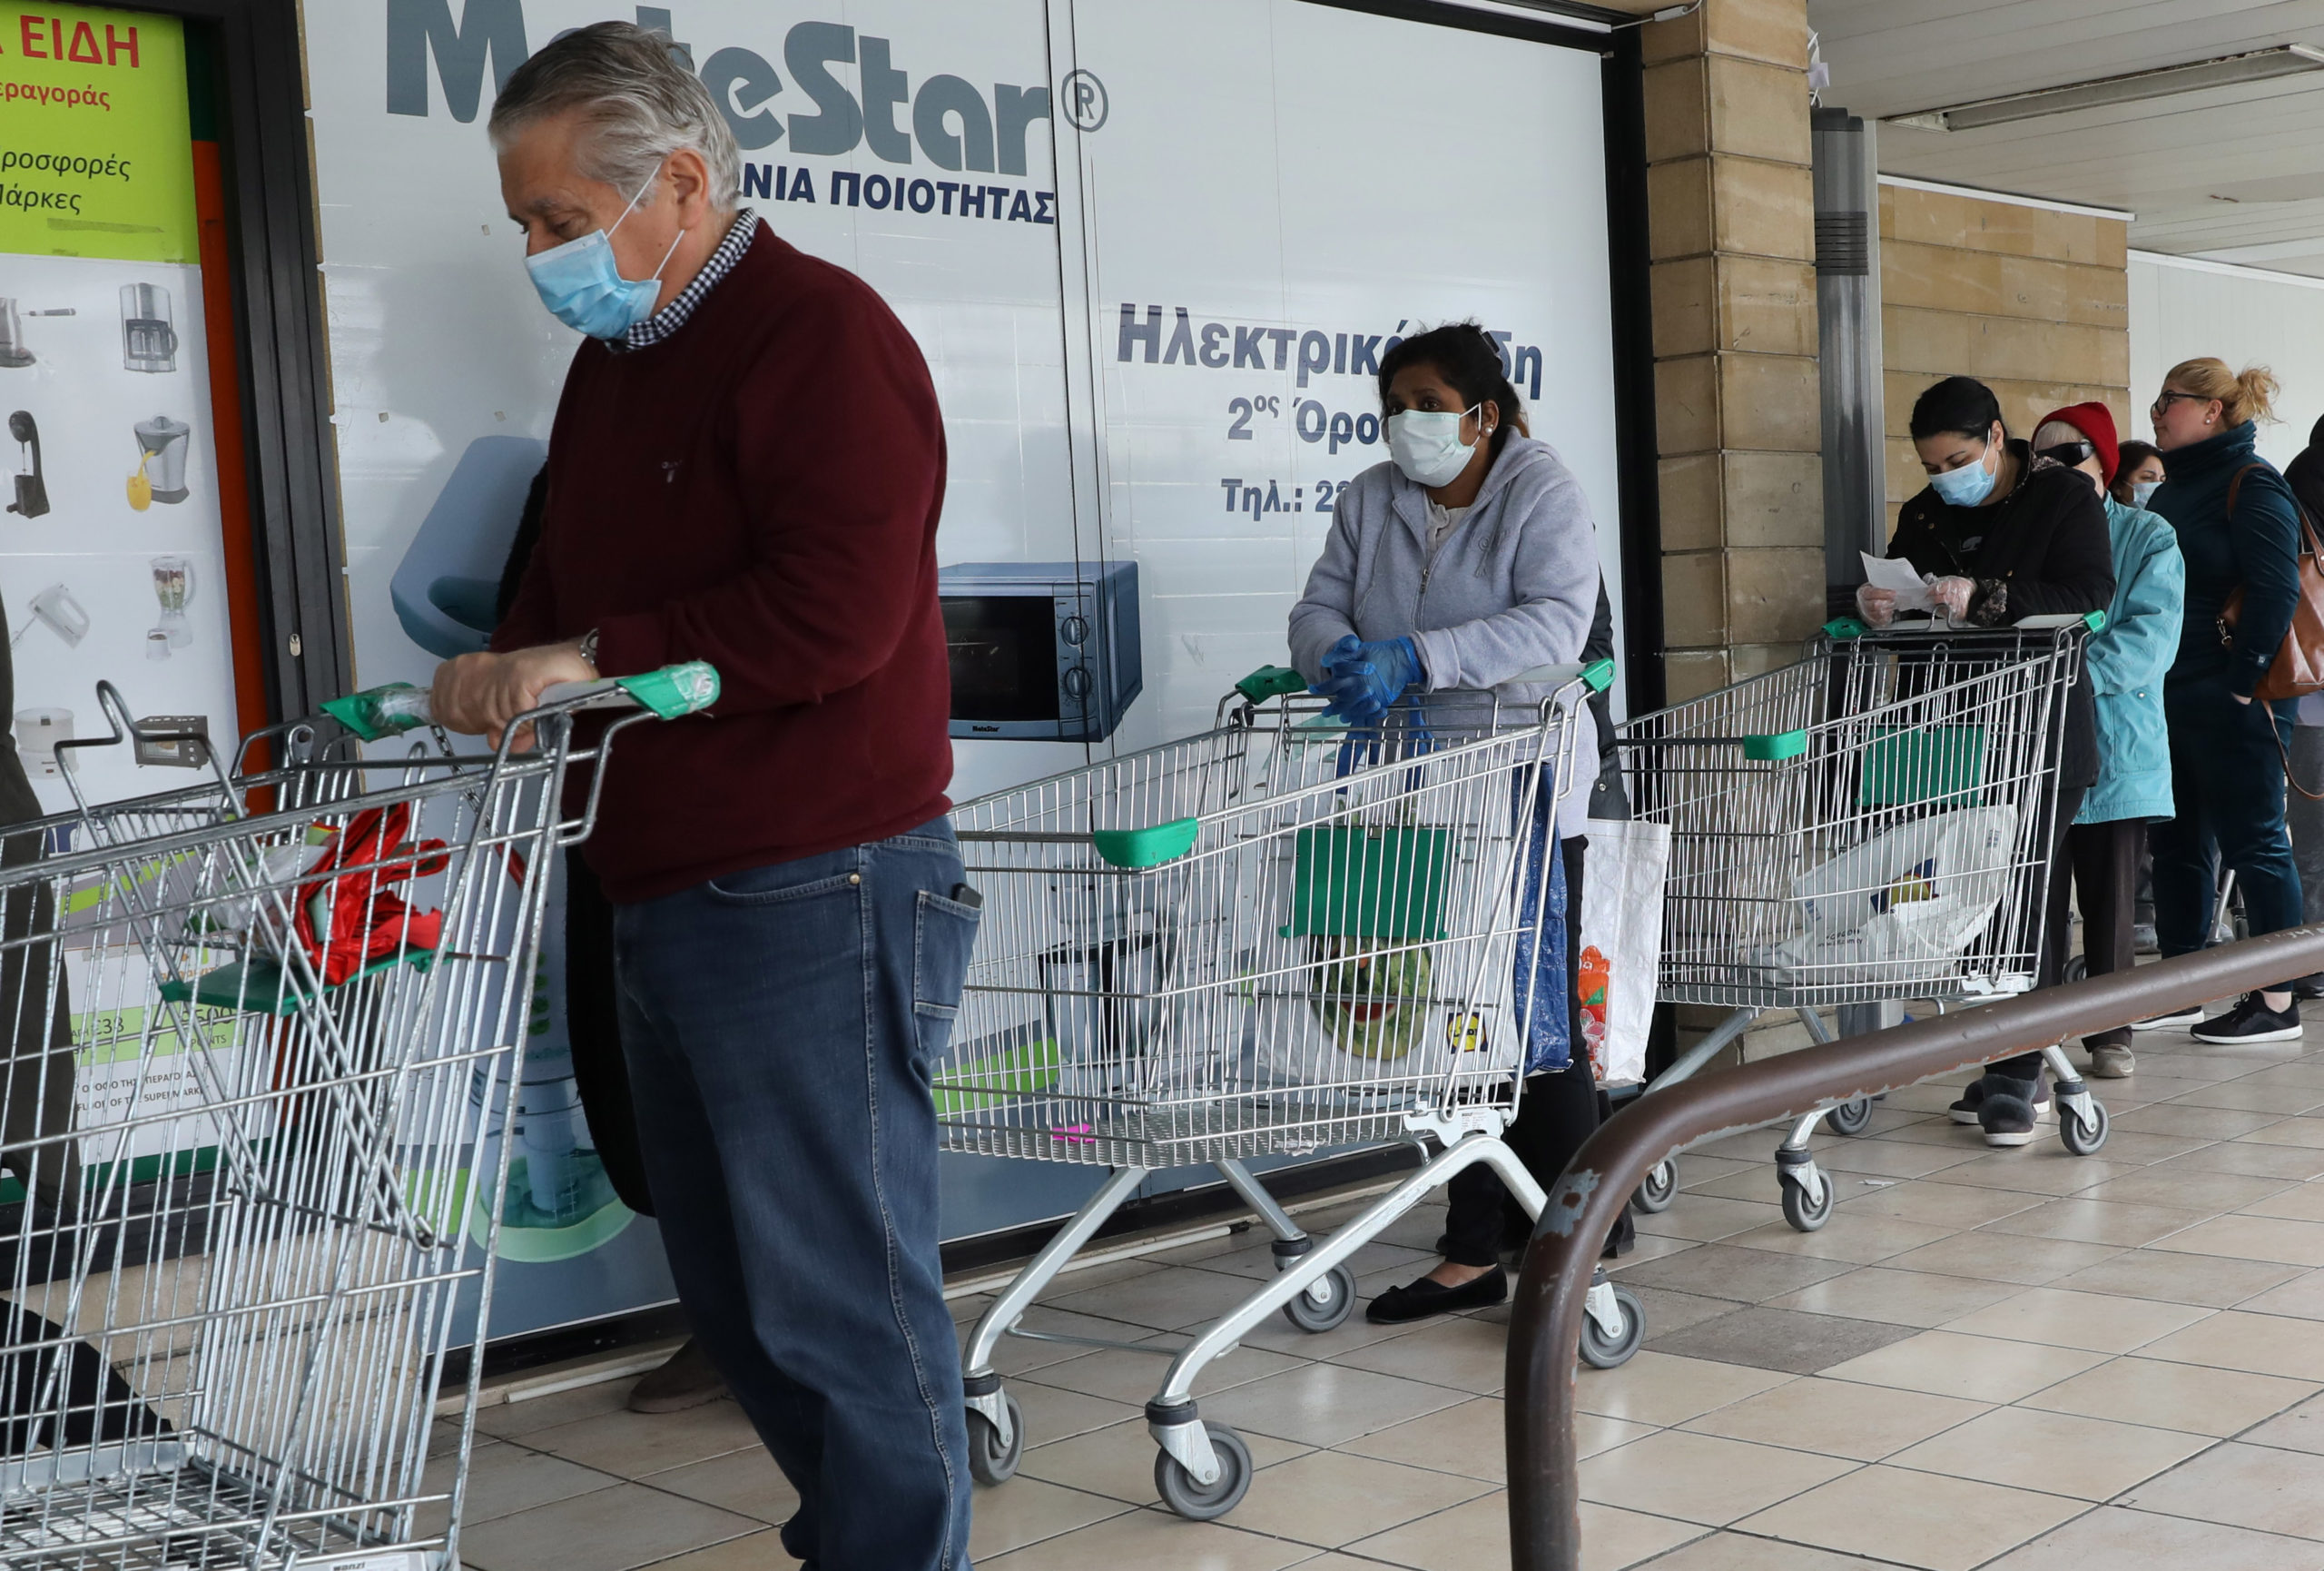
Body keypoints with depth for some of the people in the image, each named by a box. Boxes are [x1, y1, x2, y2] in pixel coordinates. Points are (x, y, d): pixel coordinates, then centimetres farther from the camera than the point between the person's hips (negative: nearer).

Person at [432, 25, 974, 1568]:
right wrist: (510, 673, 4)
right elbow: (569, 579, 24)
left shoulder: (822, 335, -12)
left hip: (811, 899, -10)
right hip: (661, 901, 10)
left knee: (837, 1300, -2)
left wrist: (589, 659, -18)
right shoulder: (613, 359, 17)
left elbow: (833, 616, -22)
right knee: (732, 1291, 17)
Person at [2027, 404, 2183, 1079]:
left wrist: (2082, 671, -24)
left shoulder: (2147, 537, 3)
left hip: (2115, 748, -1)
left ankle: (2111, 1031, 18)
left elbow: (2152, 633, -10)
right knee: (2038, 898, 0)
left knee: (2110, 899, 6)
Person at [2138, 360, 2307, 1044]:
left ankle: (2276, 1003, 4)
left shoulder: (2252, 486, -10)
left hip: (2231, 705, -9)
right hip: (2173, 699, 9)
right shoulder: (2173, 490, 17)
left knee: (2253, 844, -3)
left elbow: (2275, 592, -18)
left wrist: (2242, 681, -20)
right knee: (2179, 844, 12)